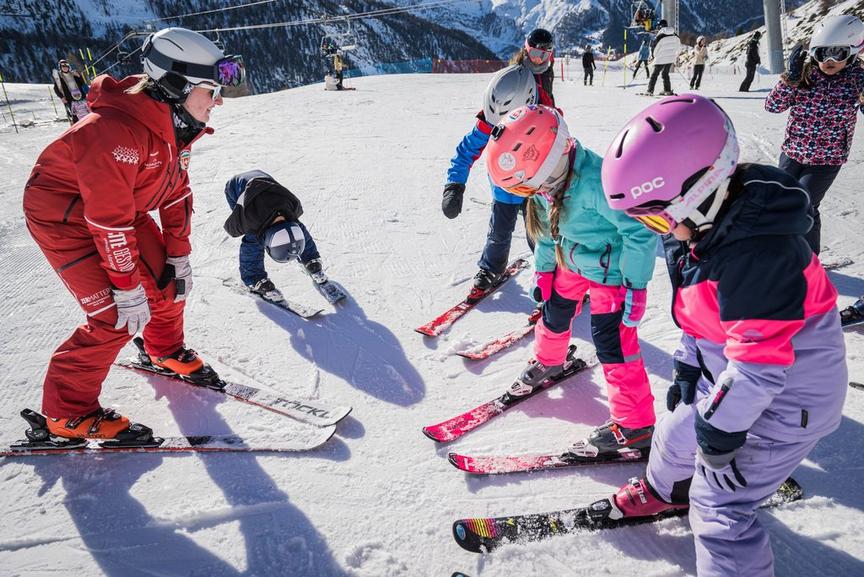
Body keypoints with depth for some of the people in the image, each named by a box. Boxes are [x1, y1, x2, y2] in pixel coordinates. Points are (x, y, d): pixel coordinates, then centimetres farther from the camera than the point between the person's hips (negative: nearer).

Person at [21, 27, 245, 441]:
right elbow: (109, 219, -31)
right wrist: (127, 289, -24)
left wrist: (179, 257, 3)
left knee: (169, 282, 10)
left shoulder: (175, 125, -6)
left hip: (123, 212, 8)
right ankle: (66, 413, 6)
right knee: (118, 318, -13)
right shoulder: (120, 130, -34)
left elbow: (176, 192, 2)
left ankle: (167, 352, 39)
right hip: (65, 218, -8)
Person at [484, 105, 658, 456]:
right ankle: (548, 362, 52)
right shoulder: (546, 180, -11)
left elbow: (641, 233, -29)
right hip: (571, 262, 8)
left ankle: (635, 426, 8)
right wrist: (543, 270, 11)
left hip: (610, 271, -8)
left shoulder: (597, 183, -37)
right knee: (555, 312, 21)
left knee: (612, 342, -7)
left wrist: (635, 287, -24)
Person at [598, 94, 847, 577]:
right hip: (732, 379, 9)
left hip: (785, 401, -9)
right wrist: (688, 369, 11)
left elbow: (759, 365, -33)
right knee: (677, 433, 26)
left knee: (718, 505, -2)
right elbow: (706, 313, 8)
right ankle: (667, 489, 57)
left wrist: (719, 428, -19)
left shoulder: (757, 256, -37)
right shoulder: (715, 225, -5)